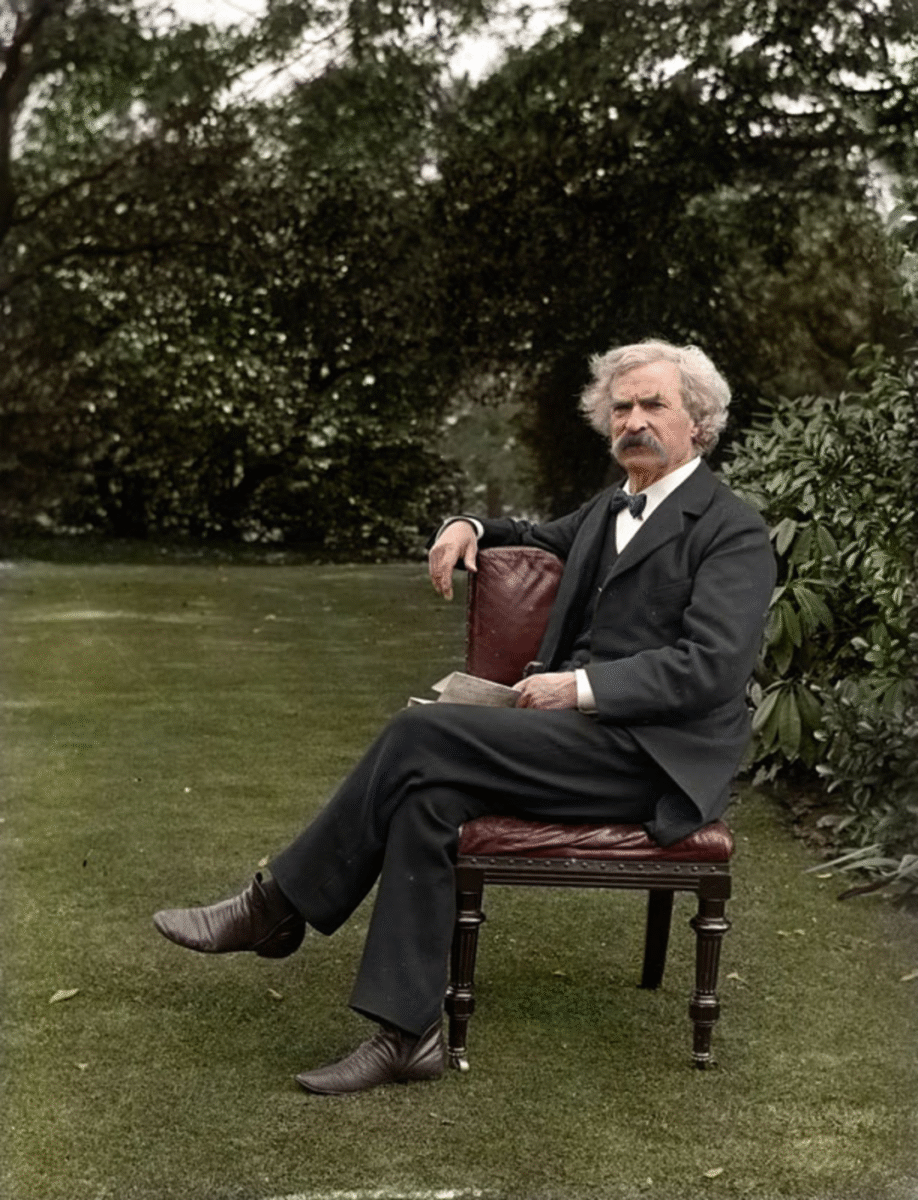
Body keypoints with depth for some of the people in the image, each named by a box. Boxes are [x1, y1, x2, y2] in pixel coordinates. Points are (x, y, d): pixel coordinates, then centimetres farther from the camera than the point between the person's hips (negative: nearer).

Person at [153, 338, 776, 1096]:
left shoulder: (733, 532, -6)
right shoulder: (611, 509, 20)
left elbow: (713, 664, -17)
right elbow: (545, 538, 40)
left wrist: (582, 686, -20)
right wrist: (471, 528, 18)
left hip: (652, 755, -8)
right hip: (587, 730, 8)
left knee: (424, 735, -23)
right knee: (428, 797, -20)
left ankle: (277, 909, -12)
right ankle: (408, 1033, -17)